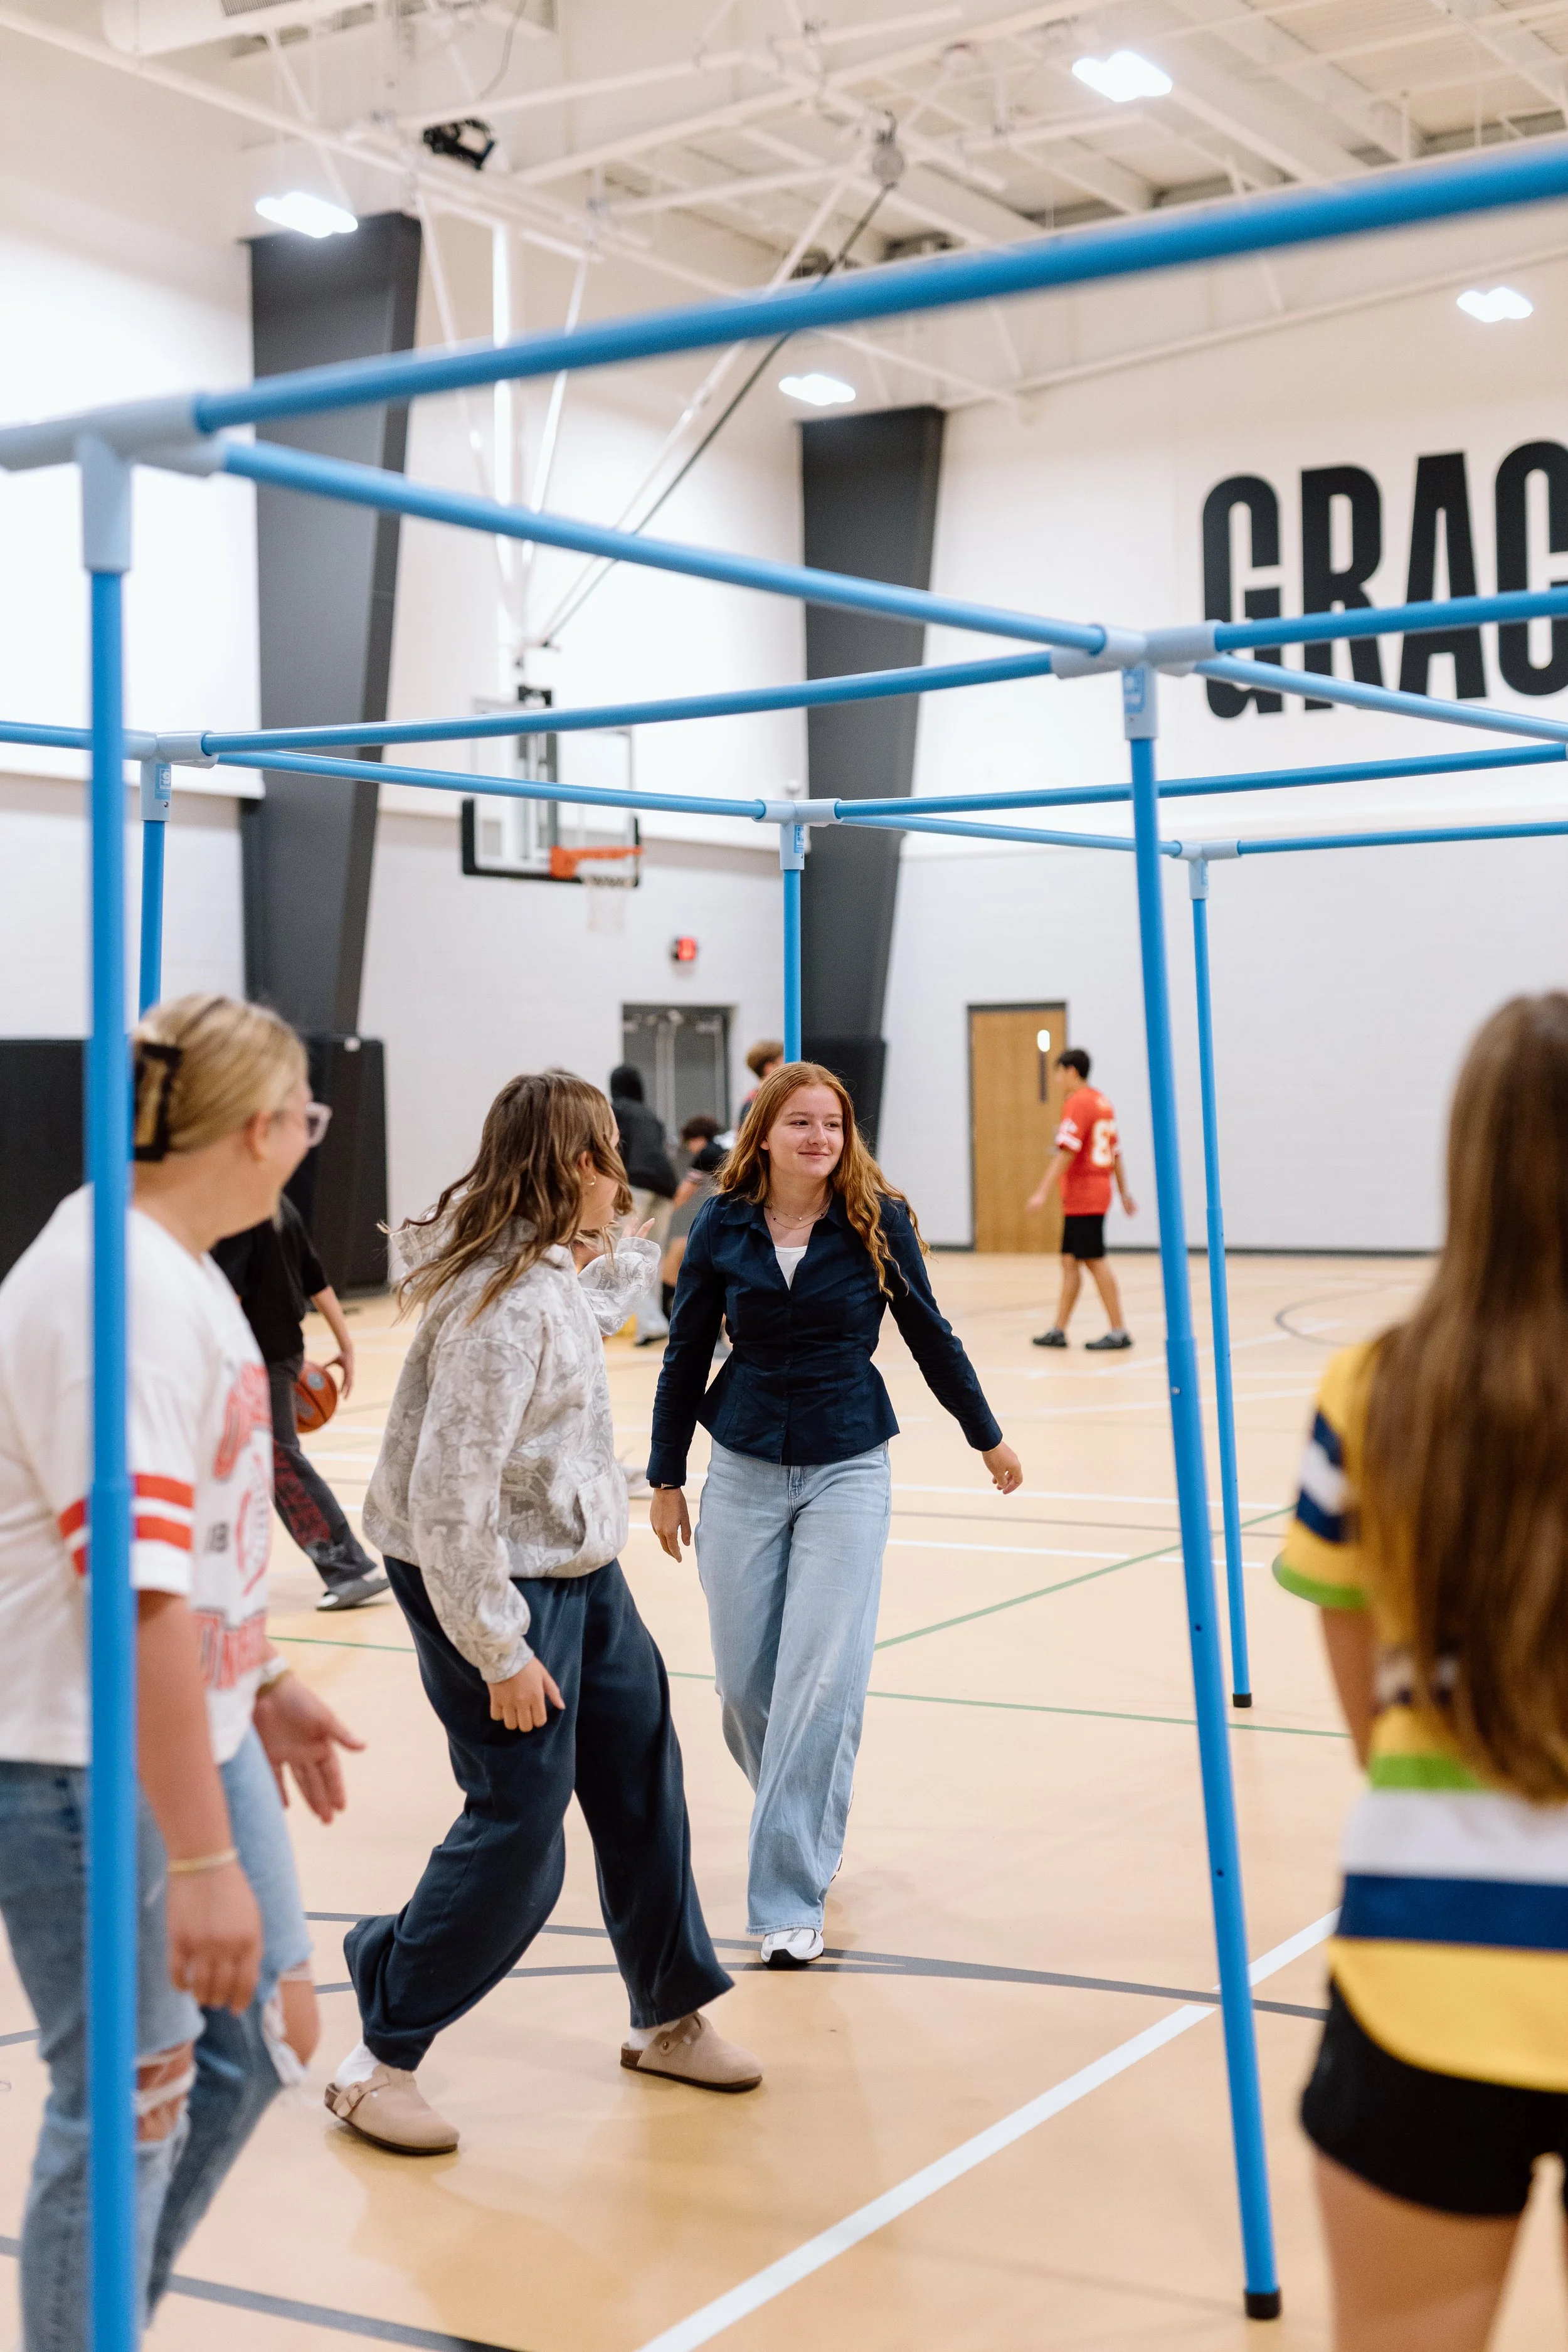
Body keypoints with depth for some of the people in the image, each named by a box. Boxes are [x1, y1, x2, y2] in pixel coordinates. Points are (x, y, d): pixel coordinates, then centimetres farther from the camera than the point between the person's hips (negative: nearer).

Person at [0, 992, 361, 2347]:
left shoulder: (179, 1268, 8)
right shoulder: (120, 1290, -23)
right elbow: (140, 1595, -29)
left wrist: (261, 1682, 25)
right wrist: (202, 1860, -29)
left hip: (201, 1728, 10)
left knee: (261, 2037, 19)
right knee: (129, 2109, 3)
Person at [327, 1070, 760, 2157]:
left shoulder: (545, 1266, 4)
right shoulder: (505, 1303, -26)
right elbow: (450, 1494, -27)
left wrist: (633, 1263, 33)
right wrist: (500, 1653, -23)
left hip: (580, 1568, 10)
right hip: (499, 1580, -10)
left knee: (643, 1773, 15)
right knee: (519, 1827, -7)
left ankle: (670, 2015, 32)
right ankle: (379, 2057, 9)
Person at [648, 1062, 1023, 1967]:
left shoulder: (878, 1221, -7)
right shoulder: (722, 1228, -3)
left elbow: (929, 1334, 6)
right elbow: (687, 1358, 5)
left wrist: (987, 1437, 15)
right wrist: (667, 1479, 8)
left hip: (847, 1472, -2)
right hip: (744, 1474, 2)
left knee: (821, 1683, -10)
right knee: (745, 1682, 6)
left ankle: (790, 1899, -3)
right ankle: (803, 1818, 36)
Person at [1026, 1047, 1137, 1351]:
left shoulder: (1078, 1103, -13)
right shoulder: (1102, 1102, 15)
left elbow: (1066, 1153, -21)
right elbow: (1116, 1153, 18)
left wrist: (1043, 1192, -22)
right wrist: (1124, 1193, 22)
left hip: (1083, 1197, -9)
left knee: (1094, 1261, -6)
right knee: (1070, 1260, 10)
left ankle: (1119, 1331, -4)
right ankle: (1059, 1330, 12)